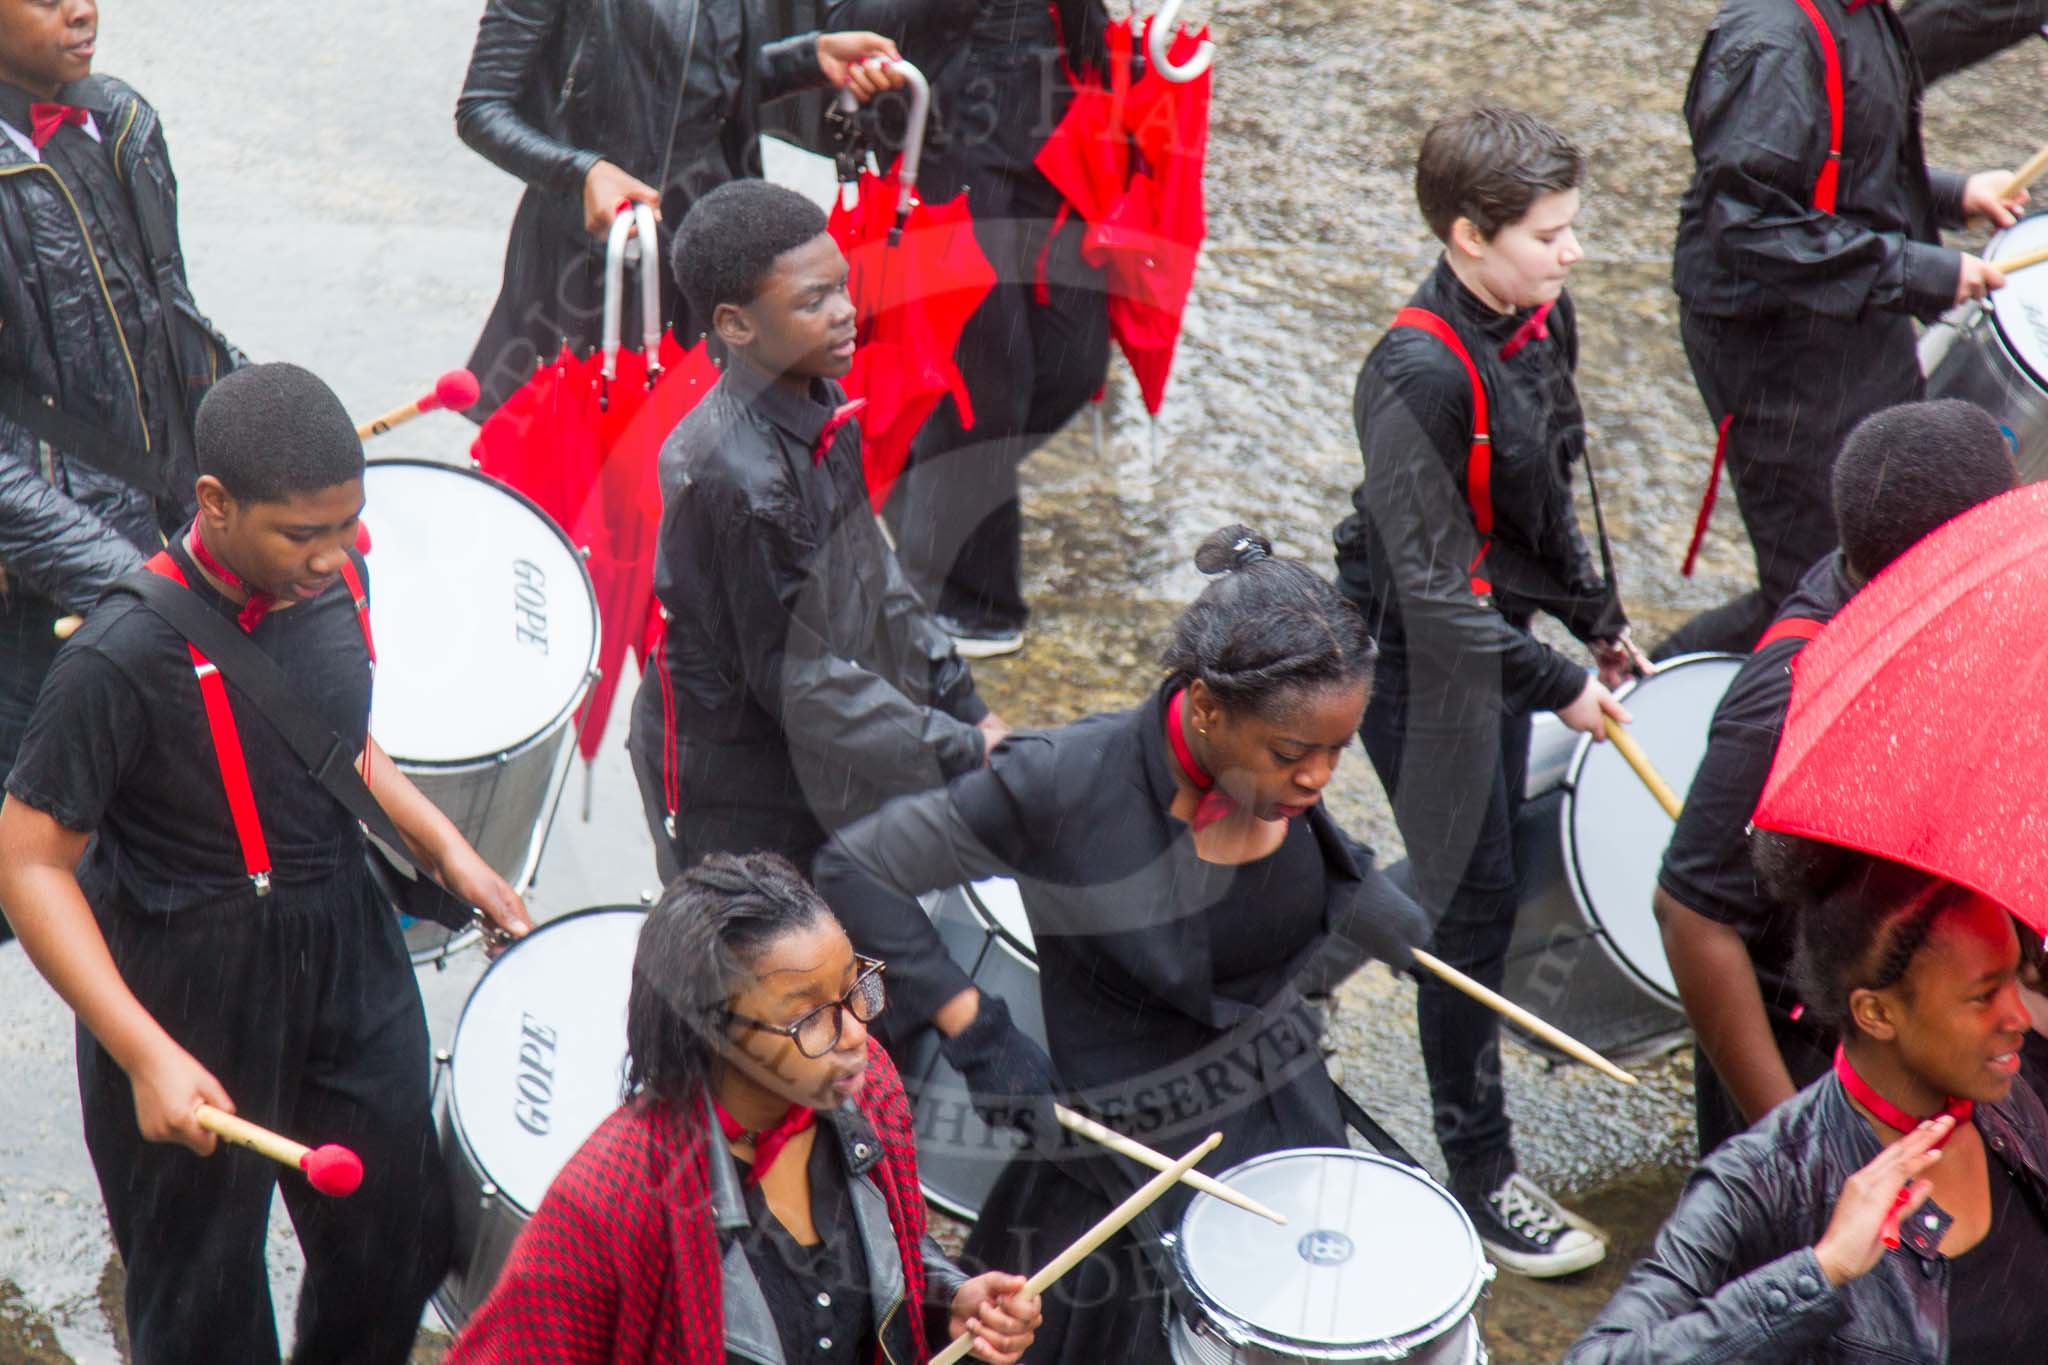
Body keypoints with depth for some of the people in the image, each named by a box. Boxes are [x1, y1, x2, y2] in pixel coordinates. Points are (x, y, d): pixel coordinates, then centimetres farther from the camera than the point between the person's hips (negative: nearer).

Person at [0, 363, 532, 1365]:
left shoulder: (334, 579, -5)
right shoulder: (122, 658, -26)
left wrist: (443, 848, 3)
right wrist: (147, 1056, -26)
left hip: (347, 947, 6)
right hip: (191, 989, -6)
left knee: (401, 1244, 17)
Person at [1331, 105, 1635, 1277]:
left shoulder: (1544, 319, -1)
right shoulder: (1417, 375, -28)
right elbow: (1432, 585, -25)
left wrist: (1598, 613, 17)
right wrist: (1556, 682, -21)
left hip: (1503, 636, 8)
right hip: (1427, 663, -8)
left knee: (1498, 876, 19)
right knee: (1474, 901, -1)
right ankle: (1482, 1175, 11)